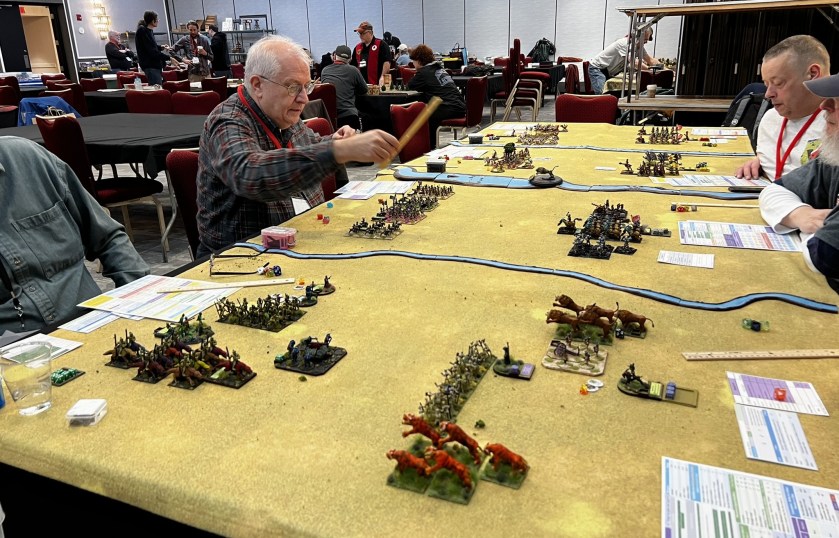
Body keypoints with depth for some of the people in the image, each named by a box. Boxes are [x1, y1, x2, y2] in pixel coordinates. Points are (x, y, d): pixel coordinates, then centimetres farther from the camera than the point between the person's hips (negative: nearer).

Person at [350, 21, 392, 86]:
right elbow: (353, 65, 23)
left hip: (376, 84, -6)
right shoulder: (357, 47, 18)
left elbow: (387, 62, -11)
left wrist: (382, 77, -20)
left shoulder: (381, 45, -2)